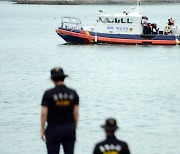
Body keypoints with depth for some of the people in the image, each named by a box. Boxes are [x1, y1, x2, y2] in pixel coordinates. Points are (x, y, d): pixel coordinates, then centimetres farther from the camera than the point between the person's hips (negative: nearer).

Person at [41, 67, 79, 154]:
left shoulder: (48, 94, -9)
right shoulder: (73, 93, 1)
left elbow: (44, 113, -10)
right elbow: (76, 113, 2)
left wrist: (42, 129, -1)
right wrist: (74, 128, 12)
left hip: (54, 129, -3)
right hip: (70, 129, 3)